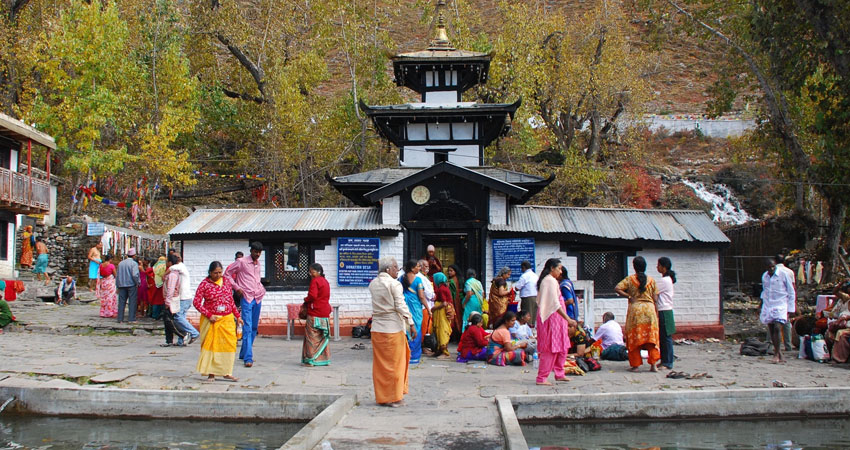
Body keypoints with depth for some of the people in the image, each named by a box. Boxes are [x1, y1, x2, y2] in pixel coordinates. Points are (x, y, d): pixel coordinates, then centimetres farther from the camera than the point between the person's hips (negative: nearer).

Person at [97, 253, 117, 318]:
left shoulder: (101, 265, 0)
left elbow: (100, 274, 10)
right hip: (110, 283, -5)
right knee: (111, 298, 2)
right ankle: (110, 313, 3)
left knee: (103, 298, 13)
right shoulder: (111, 266, -15)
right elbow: (115, 275, -6)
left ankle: (103, 313, 17)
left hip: (103, 282, 5)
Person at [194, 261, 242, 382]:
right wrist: (209, 315, -14)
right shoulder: (205, 284, -6)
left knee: (229, 344, -1)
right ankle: (211, 374, 4)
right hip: (211, 320, -4)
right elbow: (196, 302, -8)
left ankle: (226, 373, 6)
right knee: (211, 345, -2)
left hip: (227, 319, 4)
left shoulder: (226, 281, 9)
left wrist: (237, 315, 16)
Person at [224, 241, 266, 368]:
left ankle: (244, 353, 24)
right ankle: (248, 358, -17)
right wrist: (236, 287, -8)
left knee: (254, 327, 11)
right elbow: (227, 274, -1)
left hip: (258, 298, 7)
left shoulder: (258, 264, 15)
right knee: (247, 327, -13)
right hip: (246, 297, -7)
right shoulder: (241, 262, -4)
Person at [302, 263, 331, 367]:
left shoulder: (314, 281, -11)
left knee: (312, 336, -4)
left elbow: (312, 296, -21)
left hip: (315, 313, -8)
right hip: (325, 313, 8)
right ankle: (325, 359, 16)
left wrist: (305, 300, -1)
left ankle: (310, 360, -4)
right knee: (323, 337, 13)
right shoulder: (326, 281, 16)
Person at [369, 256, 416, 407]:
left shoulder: (373, 284, 8)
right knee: (395, 362, 3)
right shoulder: (394, 284, -11)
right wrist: (411, 324, -11)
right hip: (393, 328, -6)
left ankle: (381, 396, 16)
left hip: (377, 328, 6)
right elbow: (401, 306, -14)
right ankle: (394, 397, 8)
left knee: (380, 363, 11)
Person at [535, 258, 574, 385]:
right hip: (552, 317, -10)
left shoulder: (545, 280, 16)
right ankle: (542, 378, -4)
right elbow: (555, 304, -21)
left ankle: (559, 374, 22)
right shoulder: (551, 281, -15)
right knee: (550, 348, -7)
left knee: (562, 346, 15)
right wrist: (568, 319, -21)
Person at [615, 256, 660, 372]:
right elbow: (655, 298, 6)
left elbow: (617, 289, -11)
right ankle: (653, 364, -4)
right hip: (649, 308, 2)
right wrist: (656, 313, 12)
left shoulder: (629, 279, 0)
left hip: (635, 308, -2)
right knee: (651, 337, 3)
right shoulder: (651, 280, 6)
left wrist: (629, 297, -4)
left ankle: (635, 365, 5)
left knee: (634, 338, 5)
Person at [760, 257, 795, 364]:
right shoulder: (764, 276, 9)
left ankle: (776, 354, -8)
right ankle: (780, 355, 15)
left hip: (780, 306, -5)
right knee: (771, 331, 4)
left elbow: (791, 293, 1)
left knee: (777, 328, -19)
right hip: (768, 307, 5)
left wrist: (790, 309, -2)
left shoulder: (783, 275, -5)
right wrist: (761, 307, 18)